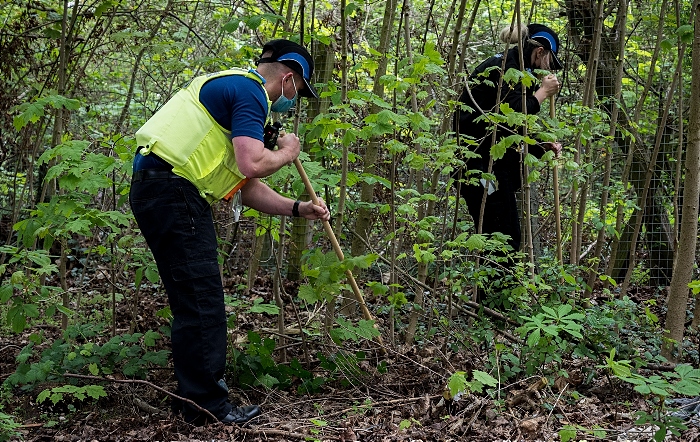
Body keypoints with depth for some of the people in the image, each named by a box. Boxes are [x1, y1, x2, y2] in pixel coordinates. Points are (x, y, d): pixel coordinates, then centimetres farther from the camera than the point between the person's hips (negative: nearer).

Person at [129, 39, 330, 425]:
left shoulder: (232, 90, 25)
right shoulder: (250, 90, -7)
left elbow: (249, 188, 25)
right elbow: (253, 164, -22)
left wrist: (297, 209, 16)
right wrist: (287, 153, -1)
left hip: (160, 190, 11)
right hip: (172, 191, -11)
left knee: (195, 300, 16)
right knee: (200, 299, -6)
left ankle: (193, 397, 26)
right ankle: (207, 406, 0)